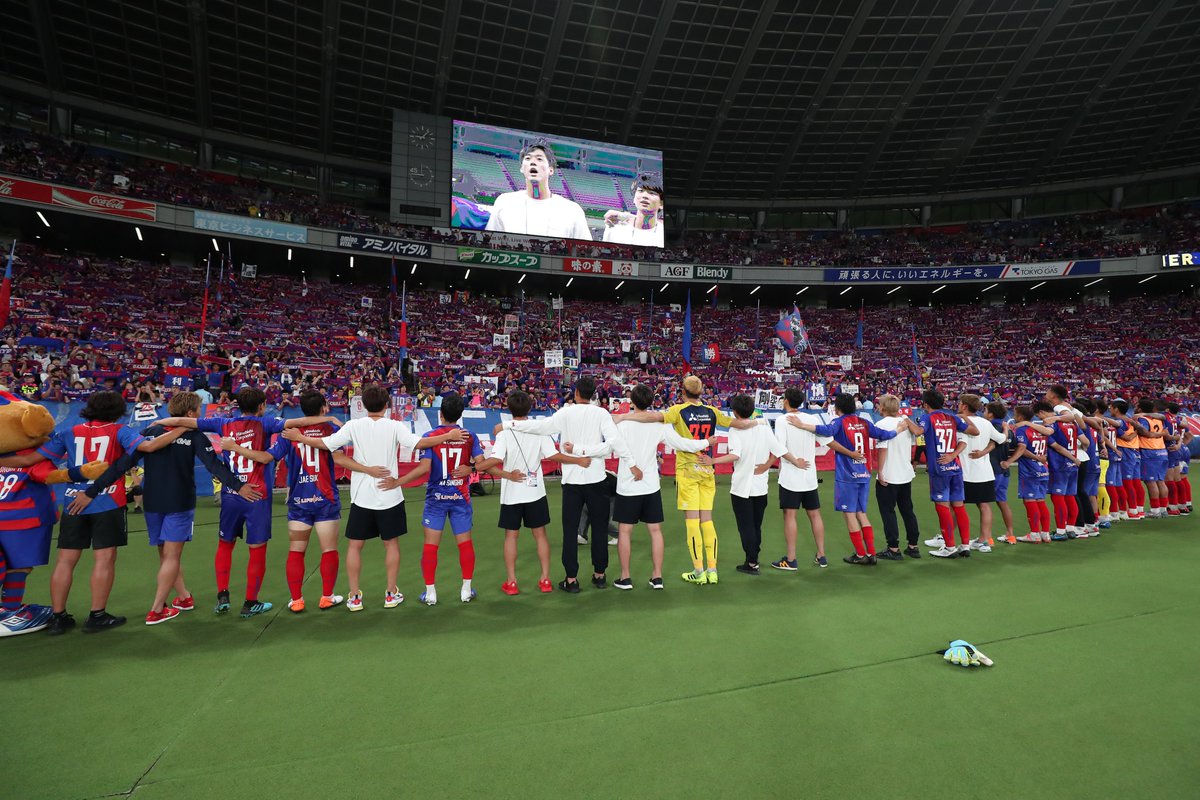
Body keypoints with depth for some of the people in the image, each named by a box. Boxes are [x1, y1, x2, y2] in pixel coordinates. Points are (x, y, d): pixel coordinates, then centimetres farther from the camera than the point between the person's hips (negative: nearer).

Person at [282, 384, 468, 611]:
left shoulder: (353, 426, -5)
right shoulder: (394, 426, -8)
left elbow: (325, 443, -4)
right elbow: (418, 443, -17)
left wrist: (298, 437, 12)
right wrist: (448, 436, -9)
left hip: (361, 497, 1)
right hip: (389, 496, 0)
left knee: (355, 545, 12)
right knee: (391, 543, 12)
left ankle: (354, 597, 15)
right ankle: (392, 594, 18)